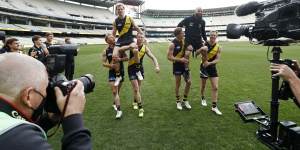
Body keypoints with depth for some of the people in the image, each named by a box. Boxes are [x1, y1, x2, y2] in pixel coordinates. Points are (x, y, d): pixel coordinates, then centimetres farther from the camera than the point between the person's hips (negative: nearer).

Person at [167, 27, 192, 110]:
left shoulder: (184, 40, 0)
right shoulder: (173, 44, -17)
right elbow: (169, 57, -17)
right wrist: (180, 59, -24)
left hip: (184, 64, 5)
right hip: (177, 65, -5)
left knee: (189, 82, 4)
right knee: (178, 84, 5)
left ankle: (185, 100, 23)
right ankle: (178, 101, 24)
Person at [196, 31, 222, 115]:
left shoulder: (218, 47, -5)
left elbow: (217, 59, -9)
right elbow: (196, 53, -6)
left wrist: (209, 63, -28)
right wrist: (201, 50, -27)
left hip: (212, 67, 1)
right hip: (204, 67, -1)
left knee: (215, 87, -4)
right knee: (203, 86, 12)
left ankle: (214, 107, 3)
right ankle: (203, 98, 41)